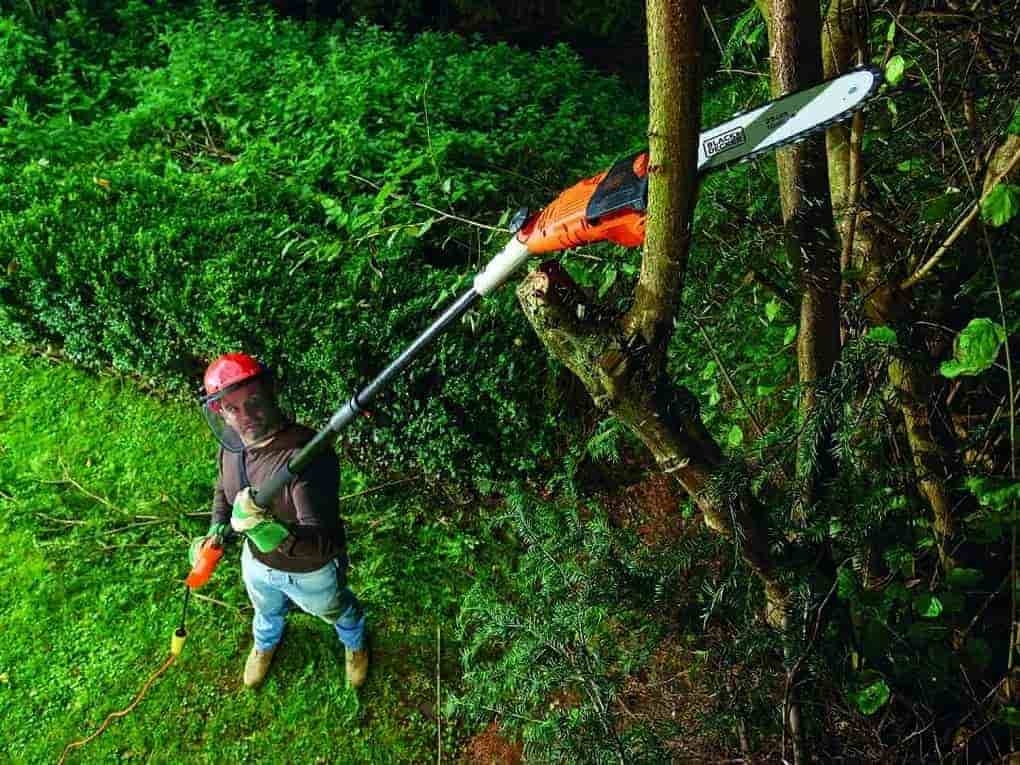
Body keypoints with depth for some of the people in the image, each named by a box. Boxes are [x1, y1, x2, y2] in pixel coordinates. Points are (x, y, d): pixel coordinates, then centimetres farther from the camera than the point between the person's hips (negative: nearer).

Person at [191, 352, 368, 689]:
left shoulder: (309, 455, -43)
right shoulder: (231, 443, -20)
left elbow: (324, 542, -47)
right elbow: (224, 488, 4)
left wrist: (269, 530, -64)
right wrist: (217, 528, -14)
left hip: (311, 570, -5)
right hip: (258, 562, 5)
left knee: (337, 611, 30)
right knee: (267, 611, 37)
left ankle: (354, 643, 65)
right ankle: (265, 643, 73)